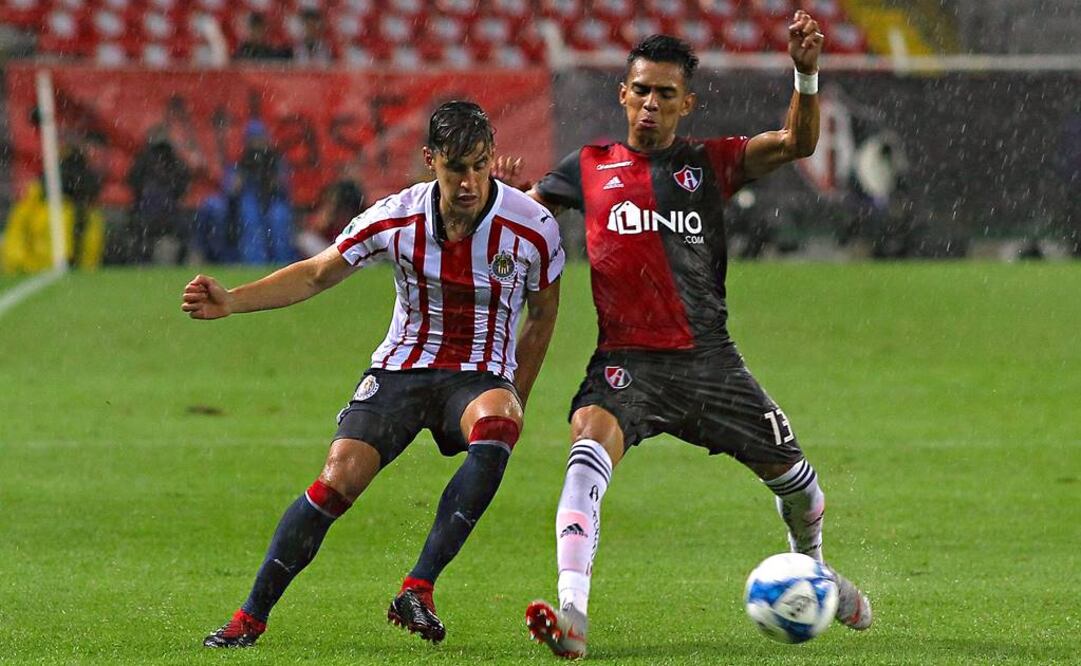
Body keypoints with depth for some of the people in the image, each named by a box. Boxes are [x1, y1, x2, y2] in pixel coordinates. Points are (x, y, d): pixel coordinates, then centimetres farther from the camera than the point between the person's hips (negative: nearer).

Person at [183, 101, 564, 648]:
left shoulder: (533, 228, -12)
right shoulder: (396, 218, -10)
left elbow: (542, 316, 6)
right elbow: (316, 275, 3)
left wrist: (513, 402, 5)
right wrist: (231, 301, -9)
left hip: (481, 376, -1)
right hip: (401, 368, 1)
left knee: (496, 430, -37)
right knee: (340, 478, -20)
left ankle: (417, 591, -34)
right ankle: (250, 618, -7)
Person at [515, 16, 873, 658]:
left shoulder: (709, 163, 7)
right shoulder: (592, 167, 9)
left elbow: (797, 143, -5)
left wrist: (806, 74, -22)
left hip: (710, 361, 2)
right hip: (626, 360, -1)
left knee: (791, 470, 8)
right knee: (591, 441, -31)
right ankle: (572, 614, -43)